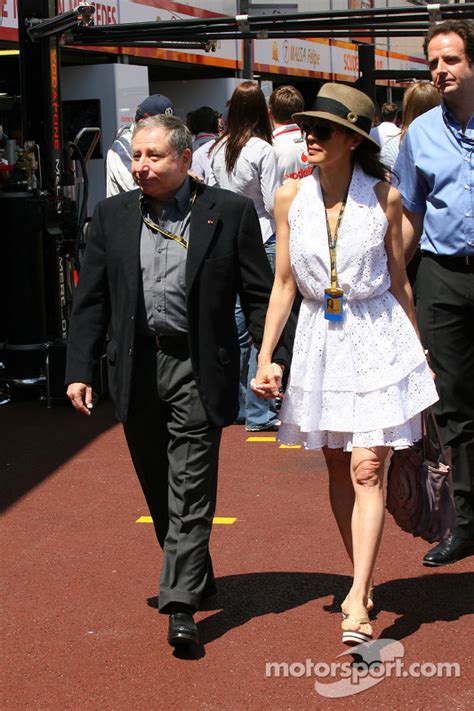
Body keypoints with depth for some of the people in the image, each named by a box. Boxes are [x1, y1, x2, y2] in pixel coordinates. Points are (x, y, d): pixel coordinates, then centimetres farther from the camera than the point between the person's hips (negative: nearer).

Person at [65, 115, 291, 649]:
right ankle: (194, 575, 36)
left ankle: (181, 605, -2)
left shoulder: (230, 212, -2)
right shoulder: (113, 215, 6)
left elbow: (259, 294, -1)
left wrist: (273, 358, -9)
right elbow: (91, 300, 8)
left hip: (198, 369, -4)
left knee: (190, 488, -5)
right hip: (136, 368, 4)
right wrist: (79, 370, 2)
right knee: (157, 487, 16)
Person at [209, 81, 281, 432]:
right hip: (261, 240, -6)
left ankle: (236, 404, 21)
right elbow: (273, 203, -14)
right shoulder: (263, 150, -12)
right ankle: (258, 412, 0)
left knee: (237, 321, 14)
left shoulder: (219, 149, 5)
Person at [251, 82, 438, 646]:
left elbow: (399, 281, 4)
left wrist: (420, 354, 10)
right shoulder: (291, 197, 0)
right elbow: (284, 282, 5)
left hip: (378, 339, -3)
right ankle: (363, 580, 25)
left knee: (367, 469, -10)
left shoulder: (384, 197, -5)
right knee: (338, 468, 10)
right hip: (320, 340, 3)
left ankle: (357, 600, -10)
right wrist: (264, 358, 1)